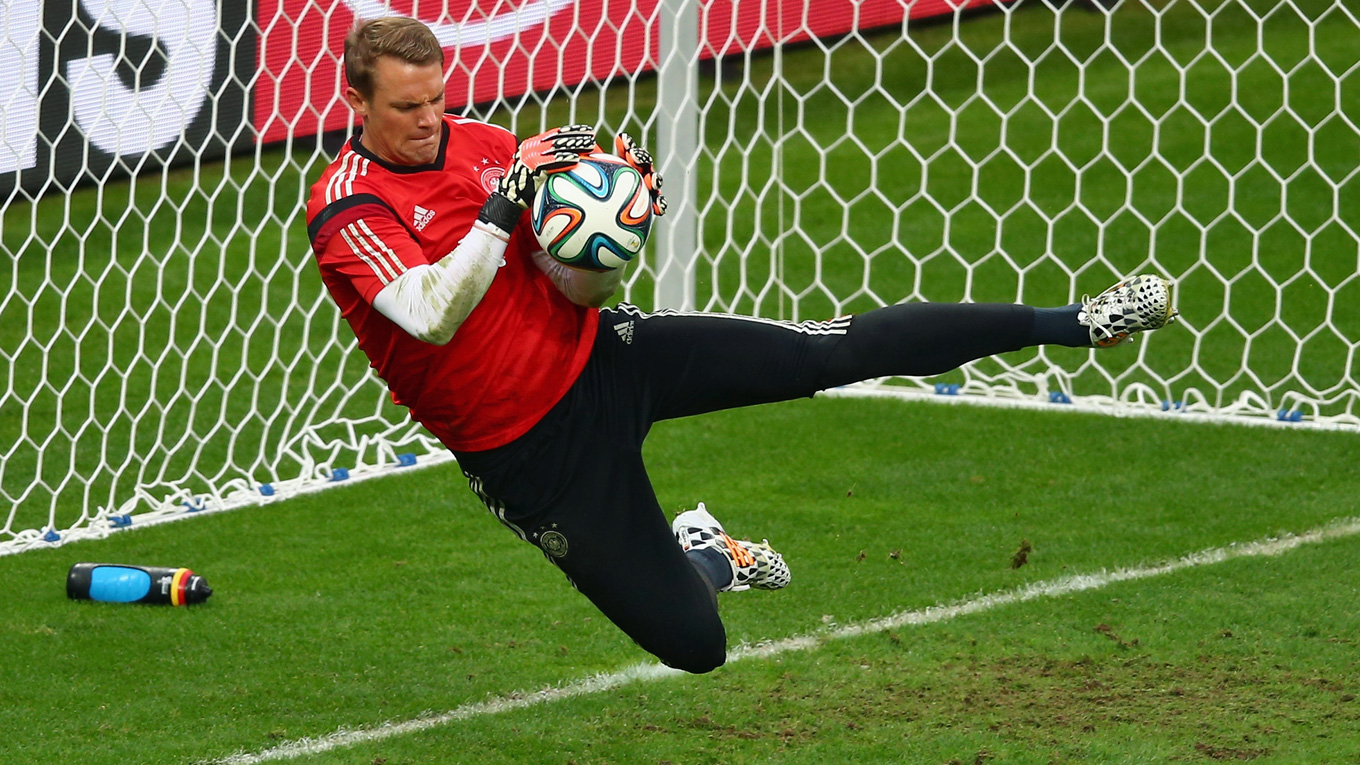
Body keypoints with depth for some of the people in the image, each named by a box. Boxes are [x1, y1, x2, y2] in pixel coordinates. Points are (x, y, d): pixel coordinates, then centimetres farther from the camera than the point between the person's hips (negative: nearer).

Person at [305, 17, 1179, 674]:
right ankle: (702, 555, 34)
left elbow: (577, 289, 5)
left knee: (841, 349, -6)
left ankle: (1072, 322, 5)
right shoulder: (345, 213, -17)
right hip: (534, 449, -4)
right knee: (695, 646, -2)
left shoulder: (482, 144, 0)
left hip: (601, 355, 5)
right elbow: (432, 313, -32)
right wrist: (505, 202, -32)